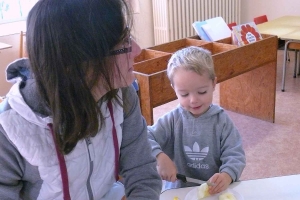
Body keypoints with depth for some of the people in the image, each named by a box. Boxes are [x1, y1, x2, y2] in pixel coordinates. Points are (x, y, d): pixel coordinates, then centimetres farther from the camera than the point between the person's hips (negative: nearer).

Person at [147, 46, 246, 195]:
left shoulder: (221, 120, -3)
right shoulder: (172, 120, -3)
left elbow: (234, 155, -6)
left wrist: (227, 176, -26)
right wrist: (160, 157, -25)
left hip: (214, 191, 0)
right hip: (177, 191, 0)